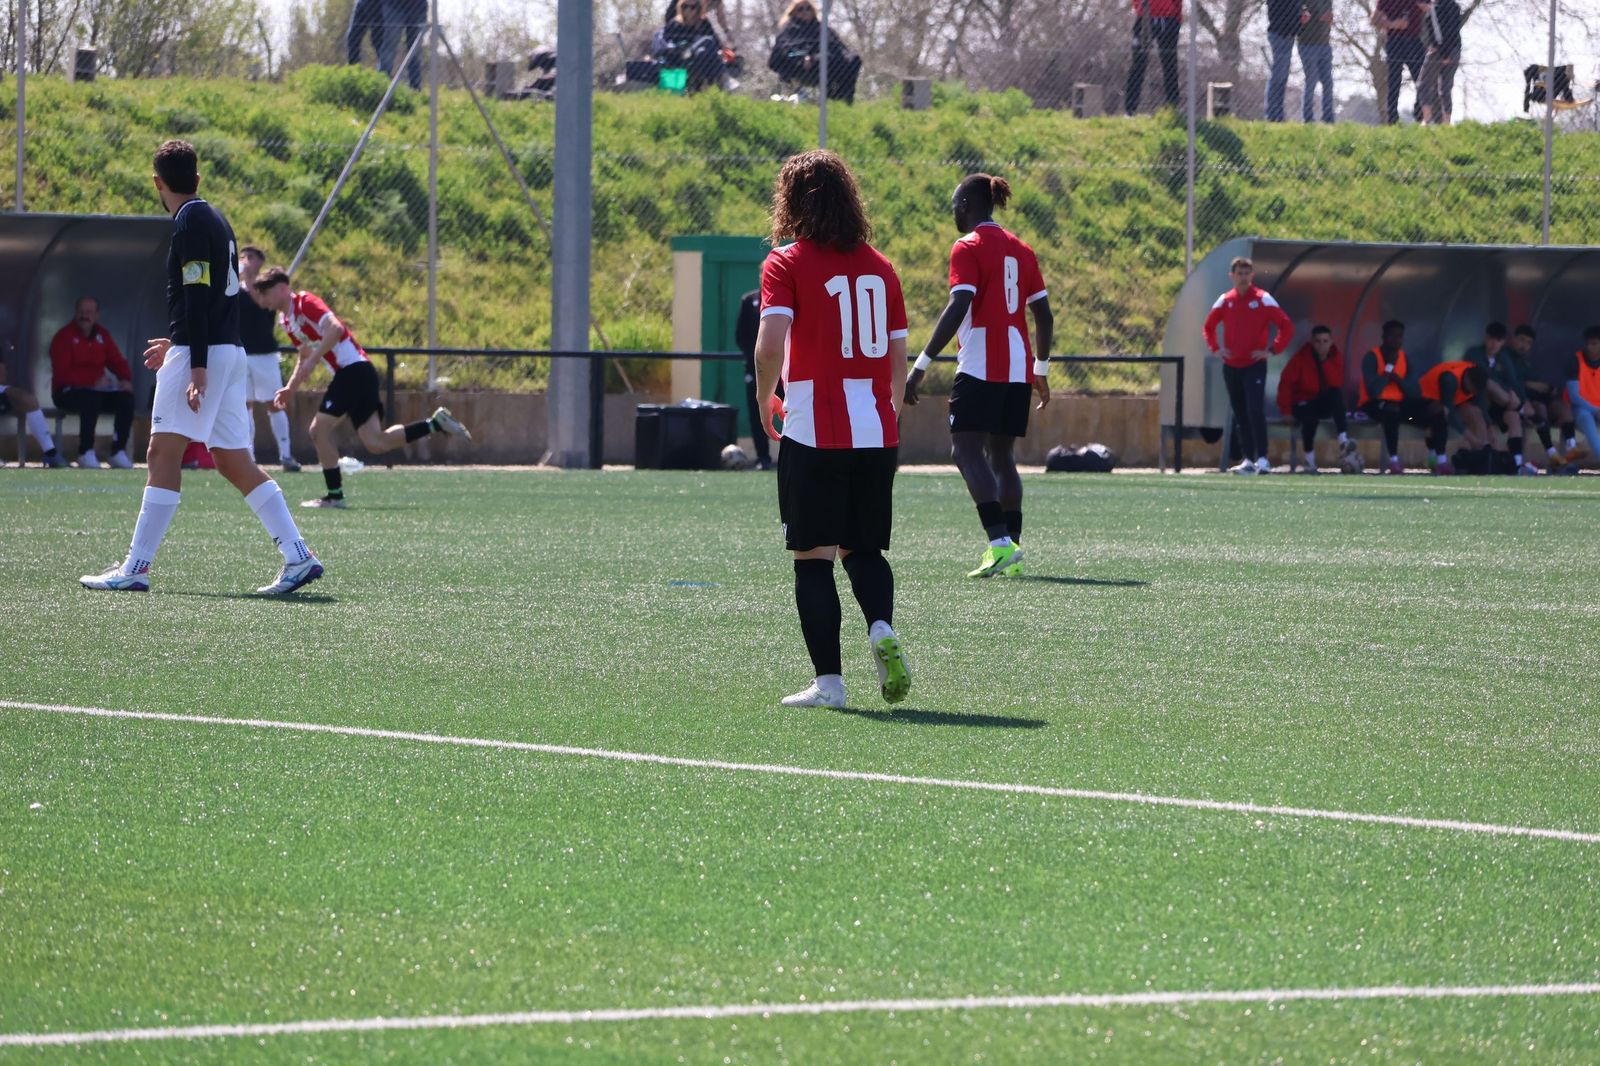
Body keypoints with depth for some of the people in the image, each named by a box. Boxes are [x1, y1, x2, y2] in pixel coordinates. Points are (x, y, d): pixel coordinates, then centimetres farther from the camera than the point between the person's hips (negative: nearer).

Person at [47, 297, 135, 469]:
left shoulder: (102, 335, 11)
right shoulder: (64, 337, -8)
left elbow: (118, 363, 10)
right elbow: (62, 374, -17)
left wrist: (126, 380, -14)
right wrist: (93, 382, -26)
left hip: (97, 389, 6)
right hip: (69, 391, -6)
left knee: (126, 397, -20)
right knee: (91, 399, -38)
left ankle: (118, 452, -18)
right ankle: (86, 453, -30)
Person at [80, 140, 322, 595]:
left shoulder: (191, 222, -10)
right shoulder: (216, 220, 17)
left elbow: (198, 296, -18)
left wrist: (197, 366, -22)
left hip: (201, 352, -9)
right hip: (229, 349, 9)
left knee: (163, 453, -10)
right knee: (236, 464, 9)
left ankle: (135, 568, -14)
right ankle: (299, 558, 4)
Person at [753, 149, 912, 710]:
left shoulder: (786, 264, -5)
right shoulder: (879, 266, 10)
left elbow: (770, 345, -18)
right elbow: (898, 360, 12)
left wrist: (765, 398, -2)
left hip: (814, 433, -4)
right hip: (877, 433, 4)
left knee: (814, 555, 2)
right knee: (863, 549, 16)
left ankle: (828, 679, -1)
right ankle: (882, 628, -11)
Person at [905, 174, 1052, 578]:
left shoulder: (968, 247, -6)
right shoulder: (1021, 249, 15)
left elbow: (958, 308, -17)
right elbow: (1044, 316, 15)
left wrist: (921, 366, -18)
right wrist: (1041, 370, 25)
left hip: (980, 367, -7)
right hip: (1018, 372, 7)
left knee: (966, 449, -8)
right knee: (1002, 456, 12)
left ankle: (1001, 542, -22)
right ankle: (1011, 551, 7)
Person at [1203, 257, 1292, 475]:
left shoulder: (1263, 299, -4)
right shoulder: (1225, 300, 7)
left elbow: (1287, 326, -5)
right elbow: (1209, 327, 20)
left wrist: (1272, 350, -12)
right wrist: (1215, 349, 5)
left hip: (1255, 365, -4)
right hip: (1231, 366, 4)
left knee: (1255, 411, -16)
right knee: (1240, 415, 7)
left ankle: (1262, 459, -15)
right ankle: (1247, 460, 12)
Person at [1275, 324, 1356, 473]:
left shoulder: (1336, 357, 0)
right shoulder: (1301, 358, -8)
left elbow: (1337, 384, -12)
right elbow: (1286, 382, -11)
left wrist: (1326, 363, -19)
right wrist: (1286, 410, -18)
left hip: (1325, 404, 2)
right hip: (1303, 403, -2)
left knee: (1337, 393, -31)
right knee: (1311, 415, -38)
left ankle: (1343, 439, -38)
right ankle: (1309, 458, -22)